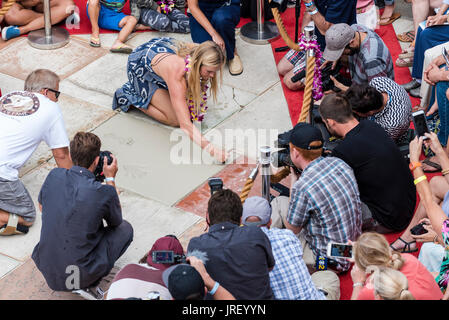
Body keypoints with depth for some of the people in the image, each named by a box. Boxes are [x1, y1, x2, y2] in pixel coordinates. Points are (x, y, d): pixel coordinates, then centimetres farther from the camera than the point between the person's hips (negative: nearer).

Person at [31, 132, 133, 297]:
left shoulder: (54, 176, -7)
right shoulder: (104, 192, -18)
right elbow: (116, 221, 6)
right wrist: (110, 179, 10)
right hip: (81, 275, -5)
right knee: (125, 228, 17)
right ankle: (87, 285, 4)